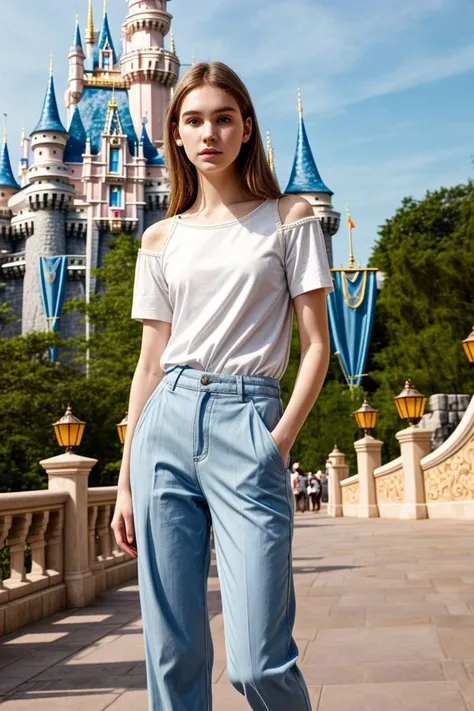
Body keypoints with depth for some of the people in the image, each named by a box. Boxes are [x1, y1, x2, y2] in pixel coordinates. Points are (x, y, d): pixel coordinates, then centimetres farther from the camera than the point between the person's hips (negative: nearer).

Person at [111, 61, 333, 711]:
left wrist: (279, 443, -9)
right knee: (172, 653, 7)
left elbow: (317, 346, 2)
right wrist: (126, 482, 9)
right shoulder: (162, 239, 13)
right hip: (165, 427, 3)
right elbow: (150, 364, 12)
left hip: (248, 426, -3)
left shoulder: (290, 217, 6)